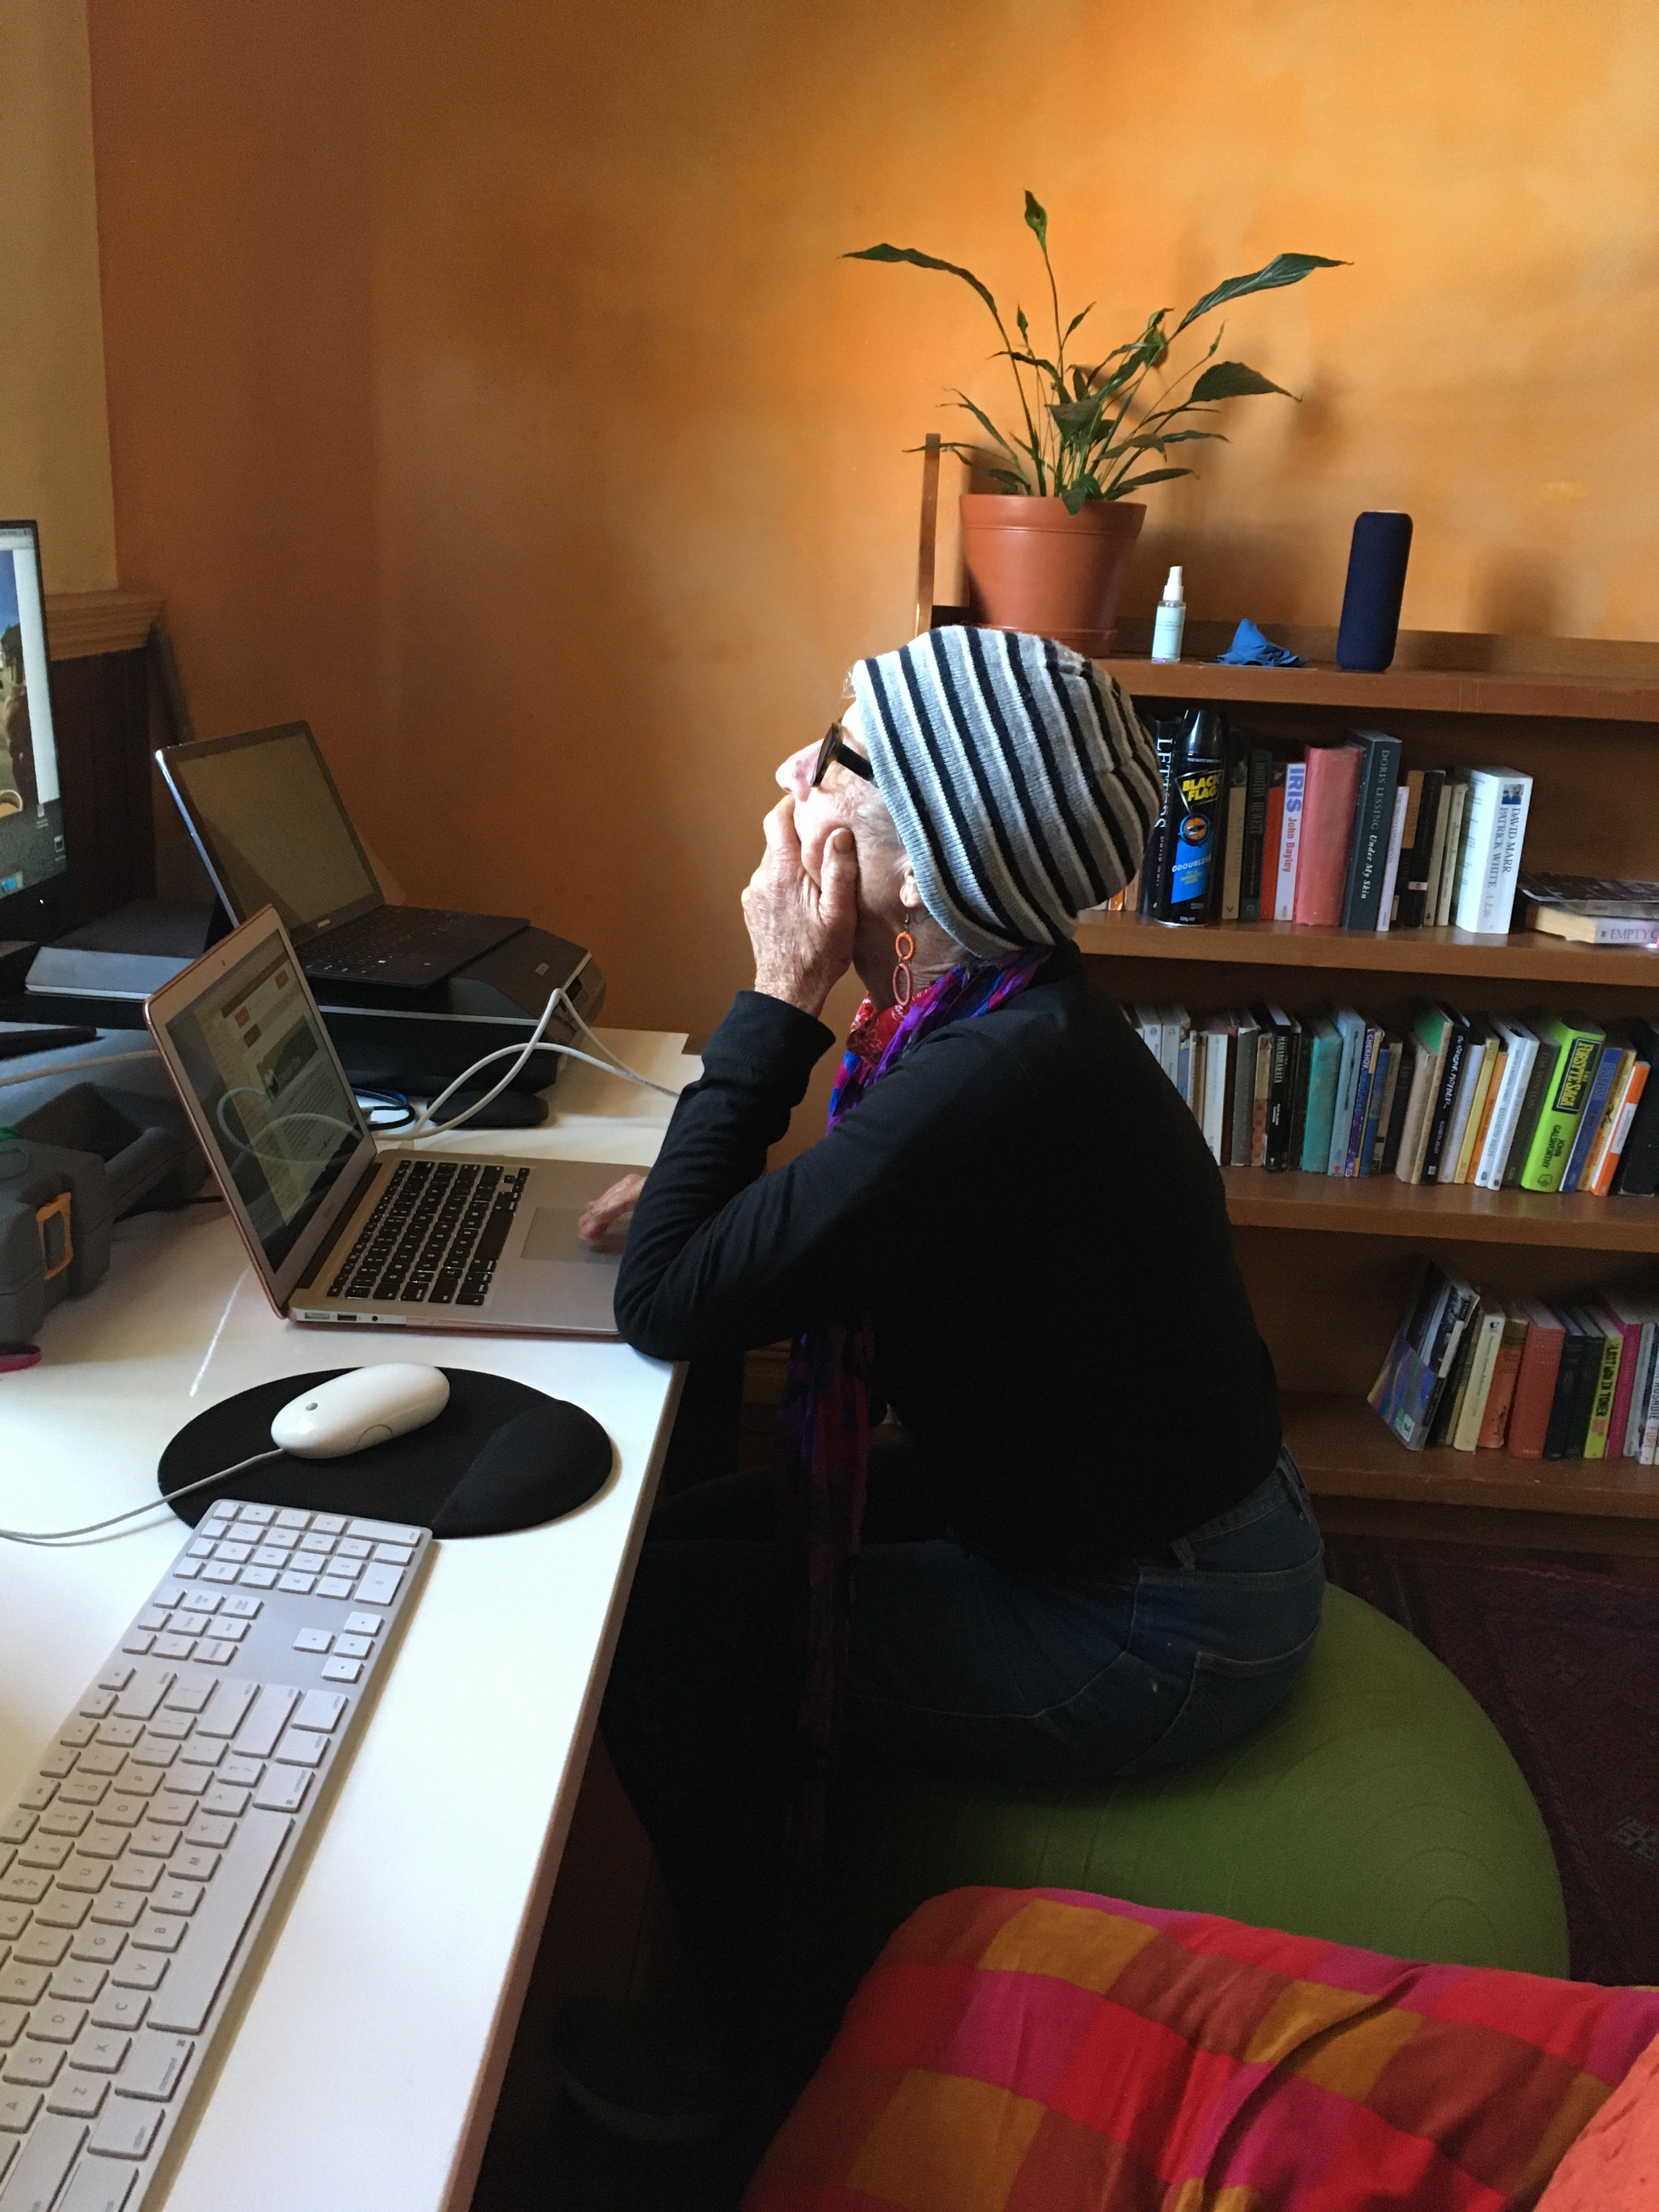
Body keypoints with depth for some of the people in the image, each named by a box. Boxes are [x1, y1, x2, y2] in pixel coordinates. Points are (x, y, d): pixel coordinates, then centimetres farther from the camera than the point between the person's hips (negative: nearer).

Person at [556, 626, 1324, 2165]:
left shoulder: (1003, 1077, -34)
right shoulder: (990, 1008, -4)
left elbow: (669, 1310, -29)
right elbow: (861, 1220, 14)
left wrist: (782, 994, -25)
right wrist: (704, 1191, -4)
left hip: (1151, 1633, -9)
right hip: (1124, 1511, 9)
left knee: (667, 1627, -4)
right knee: (701, 1529, 12)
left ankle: (751, 2048, 23)